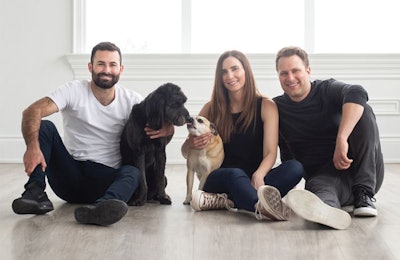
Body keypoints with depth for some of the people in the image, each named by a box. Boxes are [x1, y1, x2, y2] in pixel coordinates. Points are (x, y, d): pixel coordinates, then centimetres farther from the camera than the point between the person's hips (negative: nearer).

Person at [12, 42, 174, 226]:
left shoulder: (131, 100, 2)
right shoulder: (74, 91, -5)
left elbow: (164, 122, 4)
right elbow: (32, 111, -19)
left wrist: (167, 130, -24)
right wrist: (32, 146, -40)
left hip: (106, 178, 0)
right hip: (70, 175, 0)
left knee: (133, 172, -32)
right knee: (44, 126, -18)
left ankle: (100, 208, -63)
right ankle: (36, 193, -30)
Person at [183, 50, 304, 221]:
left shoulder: (266, 106, 2)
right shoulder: (211, 109, 6)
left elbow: (270, 153, -8)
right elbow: (190, 142, 14)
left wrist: (258, 175, -32)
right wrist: (192, 143, -14)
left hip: (254, 179, 1)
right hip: (220, 179, -1)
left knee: (295, 167, -27)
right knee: (236, 174, -35)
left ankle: (223, 201, -40)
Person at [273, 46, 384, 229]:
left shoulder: (327, 89, -2)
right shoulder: (278, 108, 7)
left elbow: (357, 94, -27)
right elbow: (287, 155, 12)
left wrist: (342, 139, -39)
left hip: (364, 173, 0)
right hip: (324, 175, 0)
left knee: (363, 111, -22)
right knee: (318, 187, -35)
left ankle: (364, 193, -25)